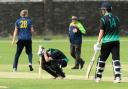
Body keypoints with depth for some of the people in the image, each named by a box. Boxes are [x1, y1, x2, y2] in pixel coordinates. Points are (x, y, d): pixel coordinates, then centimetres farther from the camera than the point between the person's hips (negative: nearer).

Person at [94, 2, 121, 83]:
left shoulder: (104, 19, -6)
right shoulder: (116, 18, 11)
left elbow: (101, 32, -10)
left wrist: (98, 43, -9)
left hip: (106, 42, -4)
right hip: (116, 41, 4)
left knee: (102, 59, 8)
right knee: (116, 59, -1)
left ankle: (98, 77, 15)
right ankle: (118, 77, -12)